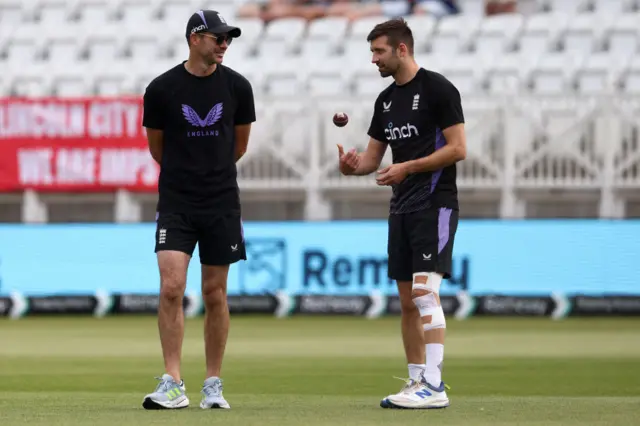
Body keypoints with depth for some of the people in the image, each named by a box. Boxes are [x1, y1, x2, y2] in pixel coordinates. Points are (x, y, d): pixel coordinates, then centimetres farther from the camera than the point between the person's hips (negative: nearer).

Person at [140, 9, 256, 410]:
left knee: (215, 294, 5)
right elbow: (157, 147, 9)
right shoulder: (162, 88, -5)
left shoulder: (237, 86, 0)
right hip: (176, 203, -1)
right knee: (171, 288, -12)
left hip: (222, 203, 1)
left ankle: (214, 385, 14)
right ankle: (173, 385, -10)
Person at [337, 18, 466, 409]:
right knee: (407, 299, 8)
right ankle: (417, 383, 14)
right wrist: (352, 165, -4)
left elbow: (458, 149, -13)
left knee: (425, 290, -17)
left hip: (434, 204, -8)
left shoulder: (437, 89, -9)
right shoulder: (386, 100, 15)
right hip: (401, 208, 8)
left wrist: (407, 167, -17)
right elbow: (373, 157, 18)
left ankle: (434, 386, -19)